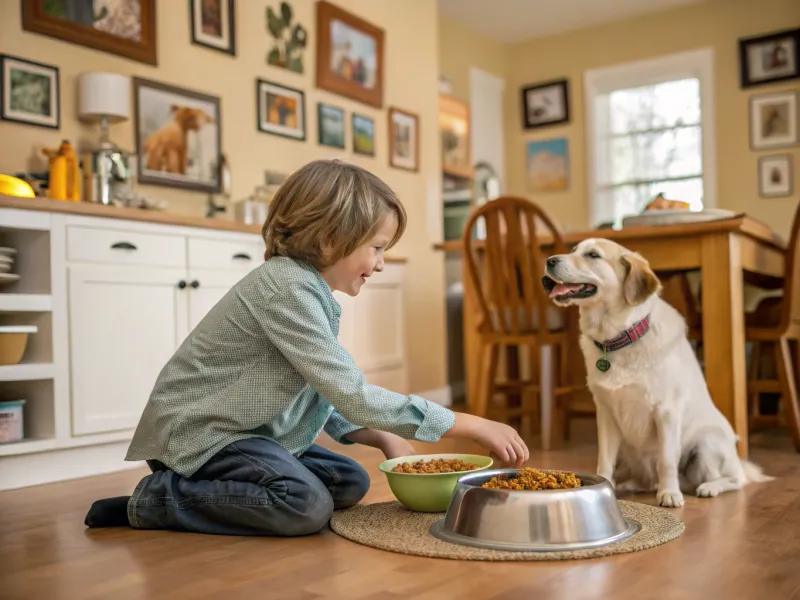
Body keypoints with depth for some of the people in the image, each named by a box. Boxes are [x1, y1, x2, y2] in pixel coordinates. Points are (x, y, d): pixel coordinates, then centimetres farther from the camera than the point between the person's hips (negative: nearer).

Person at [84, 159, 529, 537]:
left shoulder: (318, 293, 9)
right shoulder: (288, 288, -23)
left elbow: (329, 399, 8)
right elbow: (354, 396, -29)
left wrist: (383, 438, -8)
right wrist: (473, 426, -25)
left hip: (250, 433, 10)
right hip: (198, 432, -10)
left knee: (351, 483, 7)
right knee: (308, 505, -26)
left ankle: (203, 487, 6)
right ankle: (156, 500, -9)